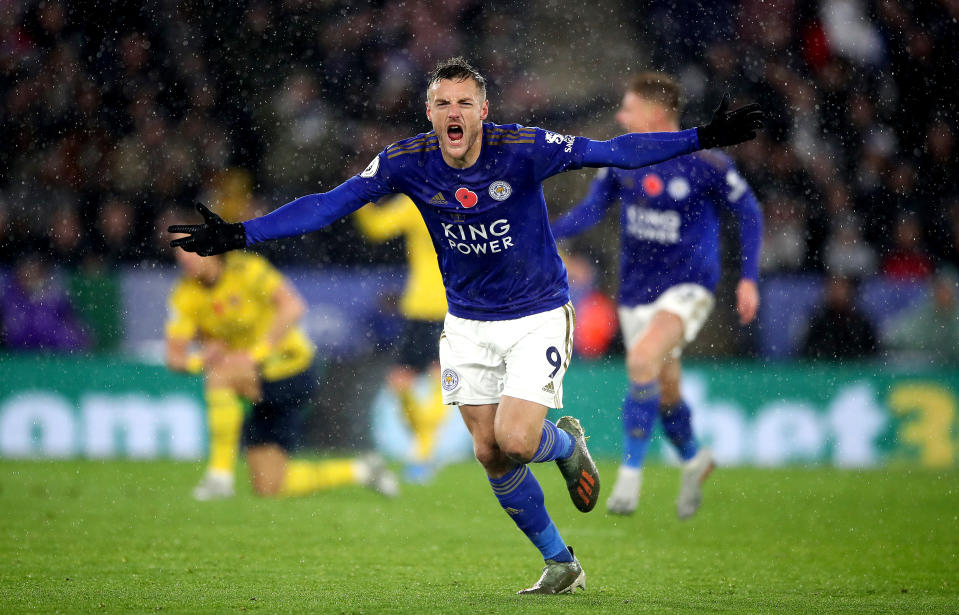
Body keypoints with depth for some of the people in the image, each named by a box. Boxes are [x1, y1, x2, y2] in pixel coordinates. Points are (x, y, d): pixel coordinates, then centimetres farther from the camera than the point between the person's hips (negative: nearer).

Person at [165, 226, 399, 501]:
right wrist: (200, 359, -30)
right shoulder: (185, 295, -3)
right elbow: (174, 357, -8)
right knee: (268, 487, 1)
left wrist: (257, 354, -35)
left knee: (220, 373, -33)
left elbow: (293, 307, -29)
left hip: (289, 372, -6)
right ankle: (360, 471, 20)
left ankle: (220, 476, -25)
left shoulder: (246, 269, -17)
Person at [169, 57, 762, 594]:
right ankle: (562, 566, 20)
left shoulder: (523, 149, -20)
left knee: (515, 440, -19)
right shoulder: (407, 162, -12)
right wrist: (242, 234, -19)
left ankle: (567, 444, 19)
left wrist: (702, 138, -29)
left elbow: (612, 152, -21)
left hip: (538, 316, -4)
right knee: (490, 455, 2)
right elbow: (330, 203, -12)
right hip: (468, 324, 4)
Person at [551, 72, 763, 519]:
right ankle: (694, 460, 43)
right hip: (637, 292, 5)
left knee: (642, 361, -28)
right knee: (665, 394, 13)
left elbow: (748, 211, -3)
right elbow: (592, 208, 6)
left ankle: (630, 473, -18)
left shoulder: (704, 164, -16)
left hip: (688, 286, -5)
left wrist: (748, 277, -6)